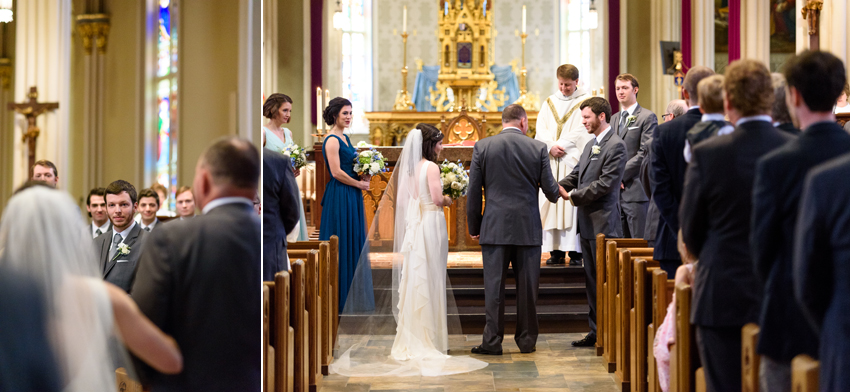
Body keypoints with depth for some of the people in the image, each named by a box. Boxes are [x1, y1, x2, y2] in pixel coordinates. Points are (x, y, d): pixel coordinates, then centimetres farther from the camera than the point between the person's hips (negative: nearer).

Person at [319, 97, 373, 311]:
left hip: (352, 197, 10)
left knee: (354, 242, 12)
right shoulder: (332, 140, -14)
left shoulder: (345, 138, 14)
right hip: (340, 197, -10)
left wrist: (363, 177, 3)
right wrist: (360, 184, -10)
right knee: (341, 243, -3)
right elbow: (337, 172, -20)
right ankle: (340, 296, 6)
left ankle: (353, 292, 20)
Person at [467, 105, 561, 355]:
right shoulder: (538, 148, -1)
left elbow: (473, 191, 2)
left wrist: (474, 226, 11)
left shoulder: (482, 147, 0)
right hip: (528, 228, 0)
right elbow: (550, 190, 3)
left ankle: (492, 341, 3)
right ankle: (527, 341, 14)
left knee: (494, 286, 3)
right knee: (527, 287, 8)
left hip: (494, 228, 0)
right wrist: (557, 193, 27)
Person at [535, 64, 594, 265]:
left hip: (573, 160, -4)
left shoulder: (586, 101, 2)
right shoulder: (550, 102, 16)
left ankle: (575, 251, -7)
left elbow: (581, 131, -7)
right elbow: (541, 129, 7)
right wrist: (551, 146, -10)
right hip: (551, 161, 4)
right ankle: (556, 250, 2)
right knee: (551, 203, 0)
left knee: (573, 202, -8)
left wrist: (560, 145, -10)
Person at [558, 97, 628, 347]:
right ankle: (596, 331, 19)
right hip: (587, 223, 9)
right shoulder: (591, 146, 18)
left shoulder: (615, 145, -11)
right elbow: (576, 175, 17)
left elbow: (605, 183, -18)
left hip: (604, 223, -9)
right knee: (592, 279, 12)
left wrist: (574, 196, -16)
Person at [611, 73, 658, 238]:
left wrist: (621, 175, -13)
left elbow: (645, 152, -11)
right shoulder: (613, 119, 20)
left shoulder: (647, 117, -2)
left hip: (636, 189, -6)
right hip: (616, 190, 6)